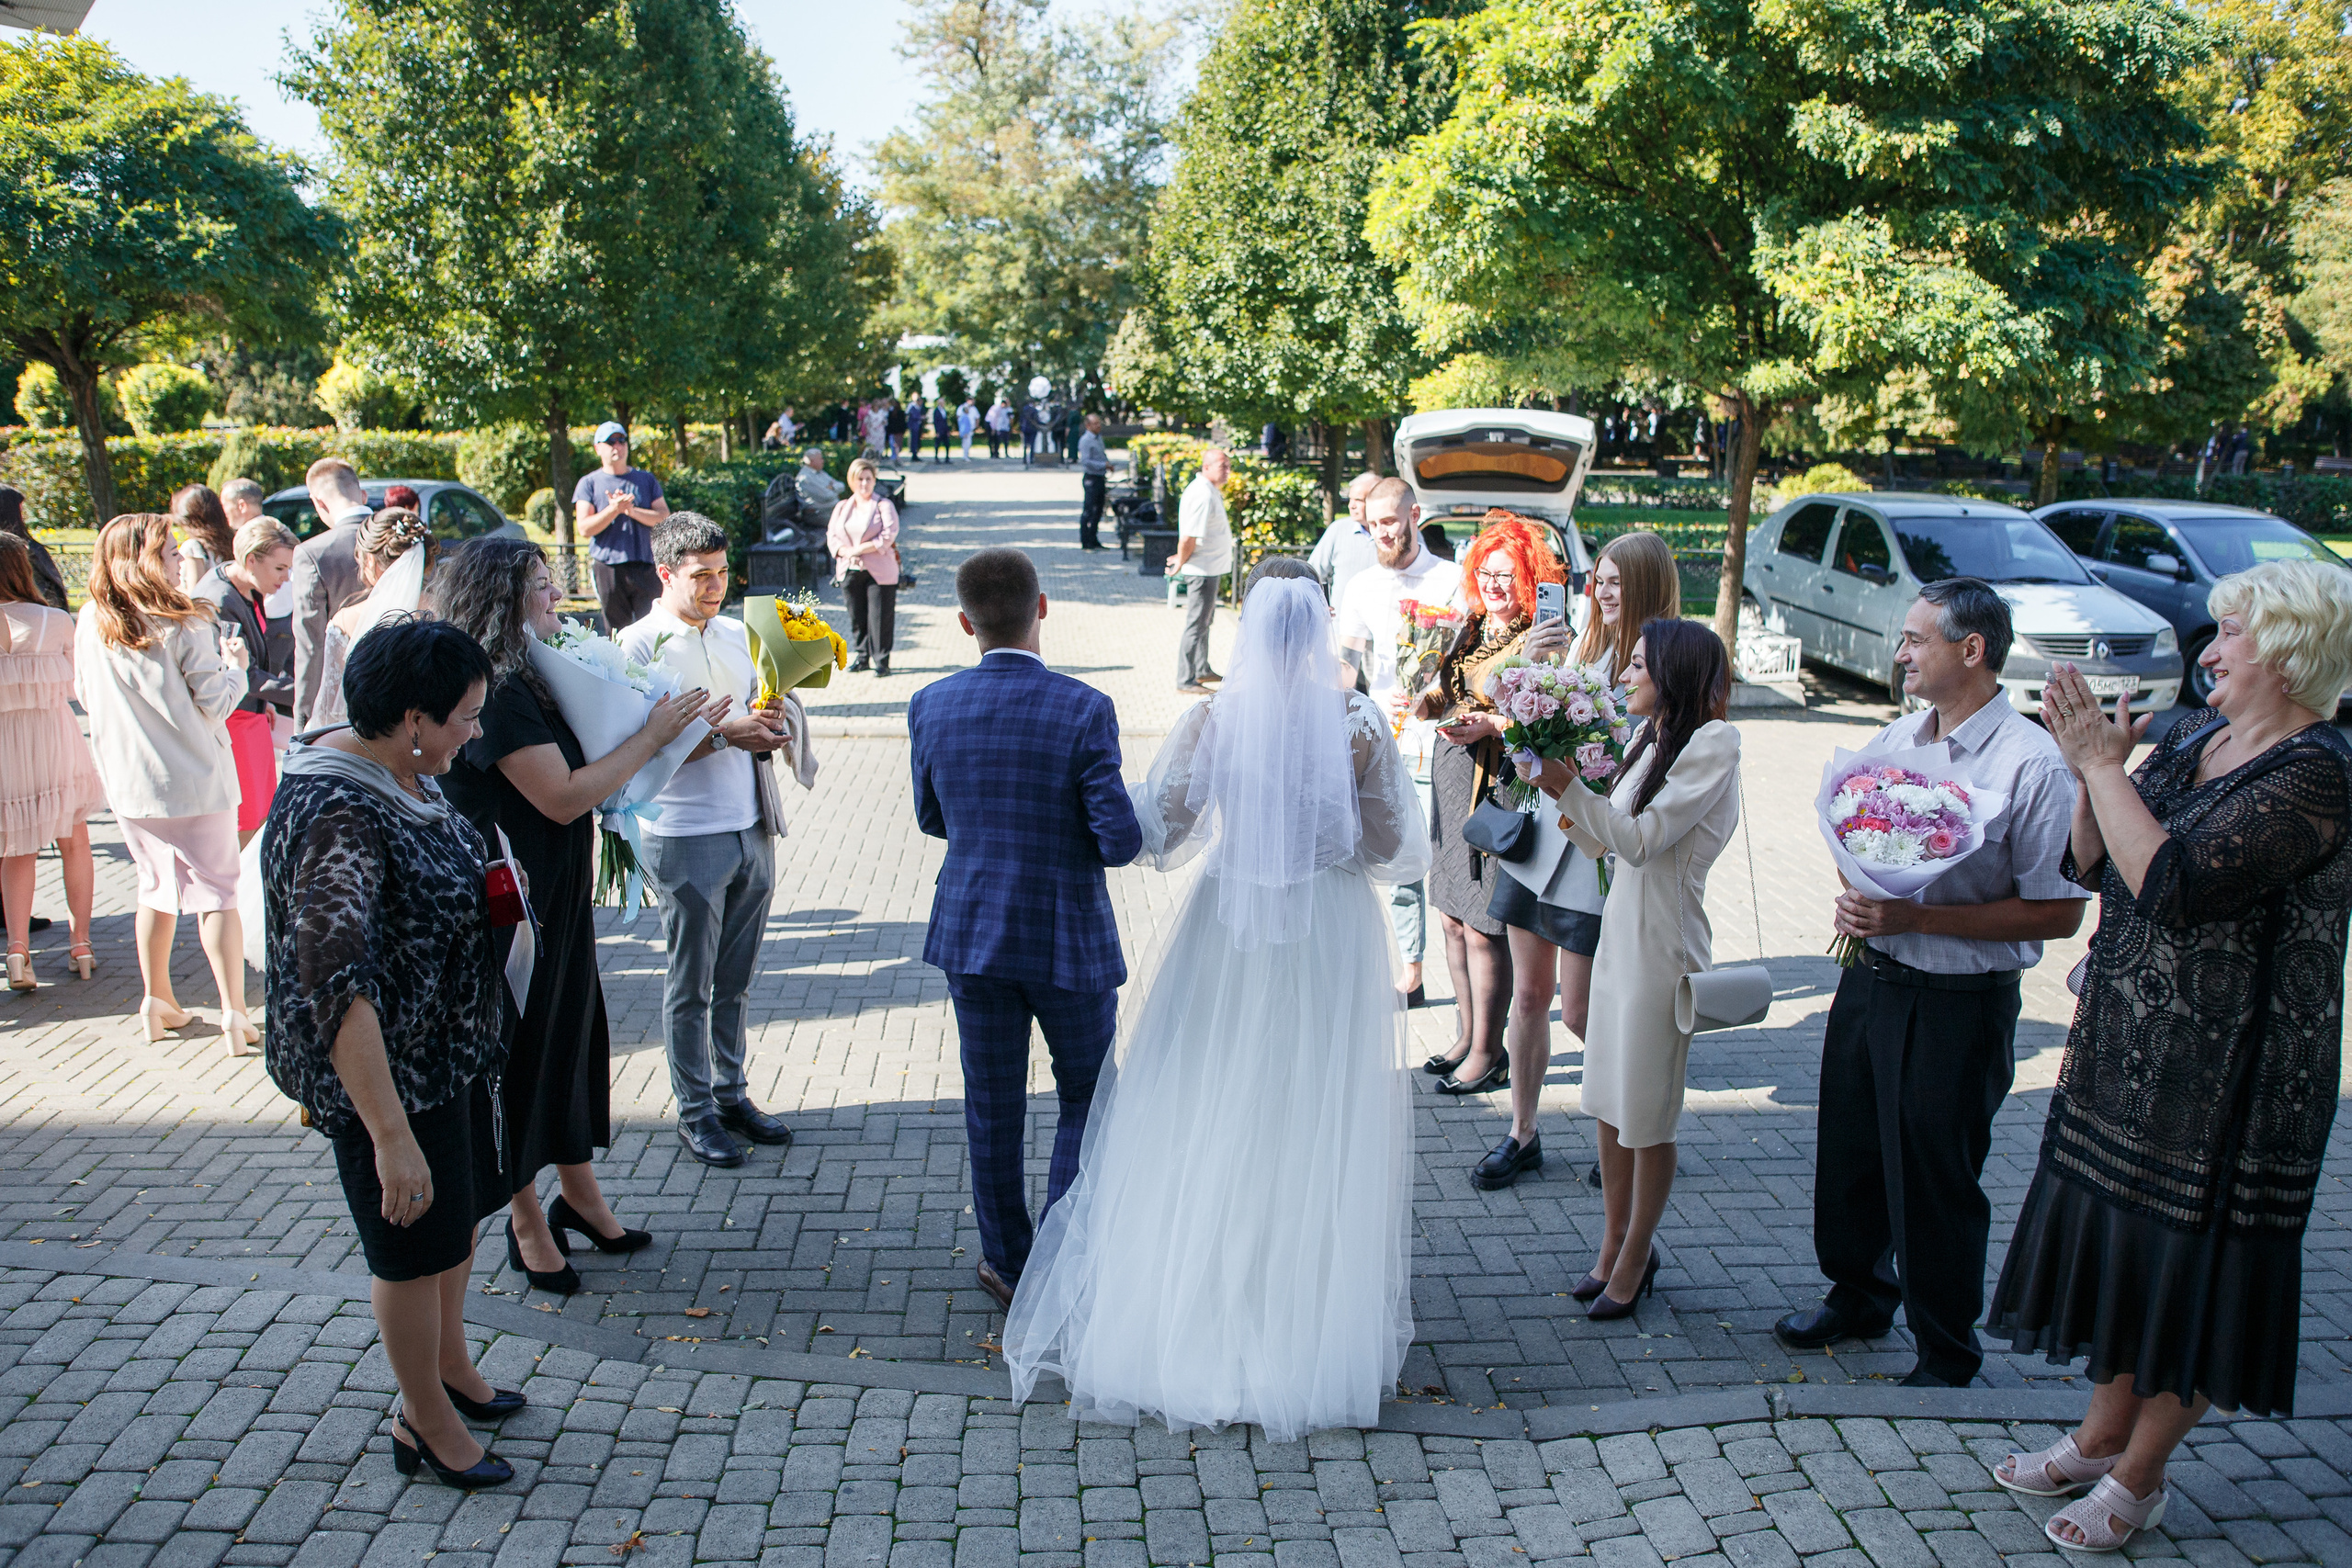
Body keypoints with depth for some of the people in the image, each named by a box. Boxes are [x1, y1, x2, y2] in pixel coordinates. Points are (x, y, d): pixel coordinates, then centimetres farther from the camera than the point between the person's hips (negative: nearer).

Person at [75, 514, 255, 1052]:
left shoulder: (91, 624, 0)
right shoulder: (186, 625, -16)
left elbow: (86, 696, 12)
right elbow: (214, 704, -11)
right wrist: (234, 665, 6)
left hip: (128, 782, 5)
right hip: (195, 779, -5)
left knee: (156, 887, 19)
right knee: (215, 891, 1)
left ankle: (157, 1004, 25)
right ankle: (233, 1016, -2)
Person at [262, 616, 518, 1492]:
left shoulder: (402, 776, 0)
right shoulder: (336, 817, -30)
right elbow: (334, 985, -36)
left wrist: (483, 892, 5)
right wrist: (391, 1134, -37)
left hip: (450, 1050, 9)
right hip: (386, 1072, -9)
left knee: (460, 1219, 25)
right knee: (415, 1248, 10)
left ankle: (451, 1370, 48)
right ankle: (426, 1425, 32)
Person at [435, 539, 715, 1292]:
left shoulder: (523, 680, 9)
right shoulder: (493, 694, -22)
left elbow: (582, 767, 13)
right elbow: (562, 796, -25)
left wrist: (673, 726, 5)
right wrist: (650, 736, -16)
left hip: (557, 896, 9)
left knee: (574, 1032, 17)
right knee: (521, 1048, 5)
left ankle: (579, 1194, 32)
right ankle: (527, 1222, 21)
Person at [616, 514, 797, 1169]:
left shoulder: (735, 635, 11)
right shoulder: (642, 643, -9)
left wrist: (769, 723, -2)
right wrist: (722, 734, -22)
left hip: (751, 830, 6)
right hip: (686, 839, -6)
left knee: (736, 979, 15)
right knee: (690, 986, 6)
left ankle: (733, 1093, 28)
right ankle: (695, 1112, 17)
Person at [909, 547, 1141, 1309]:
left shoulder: (931, 707, -6)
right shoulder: (1084, 710, -18)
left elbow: (932, 819, 7)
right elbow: (1121, 839, -18)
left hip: (973, 930, 3)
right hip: (1071, 936, -3)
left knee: (993, 1106, 15)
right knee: (1085, 1101, 17)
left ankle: (1009, 1265, 27)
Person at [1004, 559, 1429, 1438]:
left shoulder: (1212, 718, -11)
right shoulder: (1360, 723, -10)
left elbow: (1156, 831, -5)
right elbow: (1395, 850, -5)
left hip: (1231, 934, 0)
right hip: (1333, 938, 0)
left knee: (1208, 1117, 13)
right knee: (1317, 1132, 12)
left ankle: (1192, 1301, 25)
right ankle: (1313, 1319, 24)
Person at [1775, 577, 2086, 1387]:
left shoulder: (2032, 764, -17)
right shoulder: (1894, 741, 5)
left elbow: (2058, 912, -18)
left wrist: (1917, 917, -23)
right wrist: (1852, 900, -5)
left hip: (1959, 1007, -7)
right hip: (1869, 980, 7)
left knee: (1935, 1183, 7)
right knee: (1849, 1154, 20)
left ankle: (1946, 1357, 28)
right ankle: (1857, 1297, 44)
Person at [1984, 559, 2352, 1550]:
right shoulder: (2194, 738, 6)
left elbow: (2172, 882, -29)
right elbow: (2094, 866, 7)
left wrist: (2102, 765, -23)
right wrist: (2090, 769, -7)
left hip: (2223, 1066, -8)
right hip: (2129, 1041, 8)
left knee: (2184, 1263, 6)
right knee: (2119, 1237, 18)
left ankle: (2138, 1478, 23)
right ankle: (2104, 1434, 35)